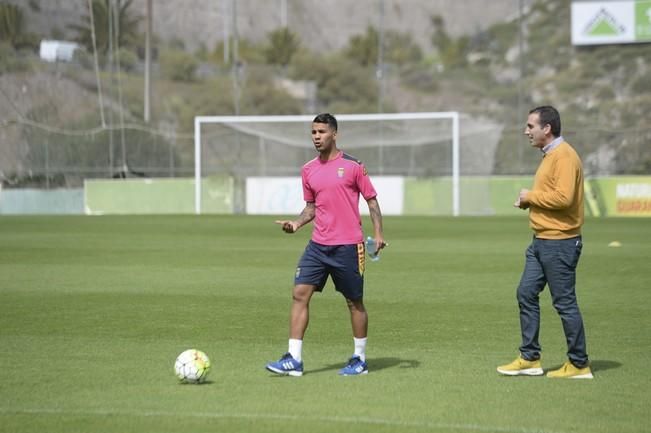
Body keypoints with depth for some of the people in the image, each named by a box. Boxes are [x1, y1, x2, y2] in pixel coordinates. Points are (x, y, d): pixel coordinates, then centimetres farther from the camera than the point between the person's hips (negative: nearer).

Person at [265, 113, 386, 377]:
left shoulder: (352, 165, -4)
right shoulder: (308, 170, 10)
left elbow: (371, 200, 1)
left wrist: (378, 232, -9)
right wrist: (297, 223, 1)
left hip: (348, 246, -4)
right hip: (318, 245, 4)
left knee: (355, 302, 4)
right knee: (299, 294, -7)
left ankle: (359, 360, 17)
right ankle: (294, 360, -8)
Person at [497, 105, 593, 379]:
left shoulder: (564, 156, -16)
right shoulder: (549, 156, 17)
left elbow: (563, 197, -27)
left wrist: (531, 196, -13)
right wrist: (527, 201, 5)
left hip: (559, 243, -10)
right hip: (542, 241, 10)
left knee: (565, 303, -3)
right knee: (526, 294, 10)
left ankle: (579, 365, 6)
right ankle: (530, 359, 16)